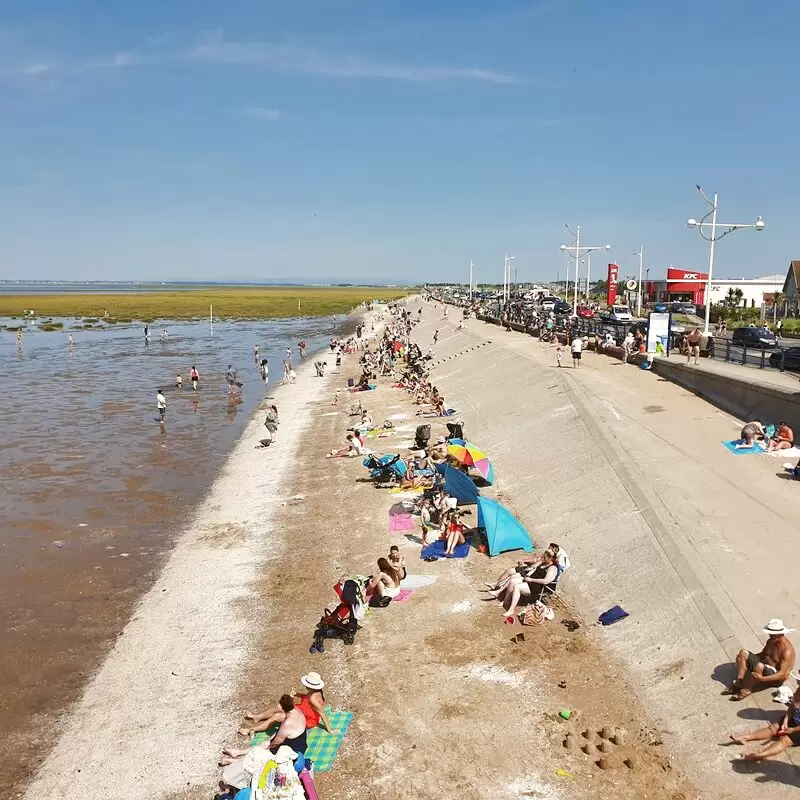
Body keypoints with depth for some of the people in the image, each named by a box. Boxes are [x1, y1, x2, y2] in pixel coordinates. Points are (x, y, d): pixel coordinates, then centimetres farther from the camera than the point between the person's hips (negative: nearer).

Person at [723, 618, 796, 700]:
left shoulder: (787, 651, -24)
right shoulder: (771, 641, 3)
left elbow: (782, 674, -28)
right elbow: (763, 654, 20)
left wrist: (762, 679, -39)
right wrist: (747, 659, 6)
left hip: (775, 677, -9)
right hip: (764, 667, 9)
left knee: (759, 666, -39)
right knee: (744, 653, -8)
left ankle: (747, 690, -20)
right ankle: (738, 683, -15)